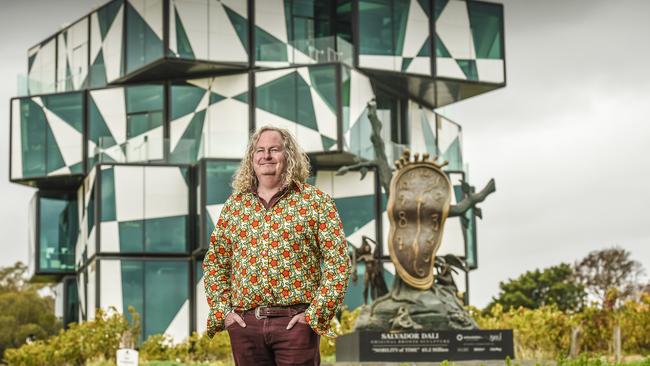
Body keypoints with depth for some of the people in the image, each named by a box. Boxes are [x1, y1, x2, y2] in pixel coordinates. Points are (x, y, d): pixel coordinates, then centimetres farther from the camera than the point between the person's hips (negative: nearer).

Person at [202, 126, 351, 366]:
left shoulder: (316, 201, 1)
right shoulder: (234, 204, 13)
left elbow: (338, 261, -3)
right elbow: (214, 262, 17)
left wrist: (315, 314, -10)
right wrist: (222, 310, 5)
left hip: (295, 321, -3)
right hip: (244, 322, 3)